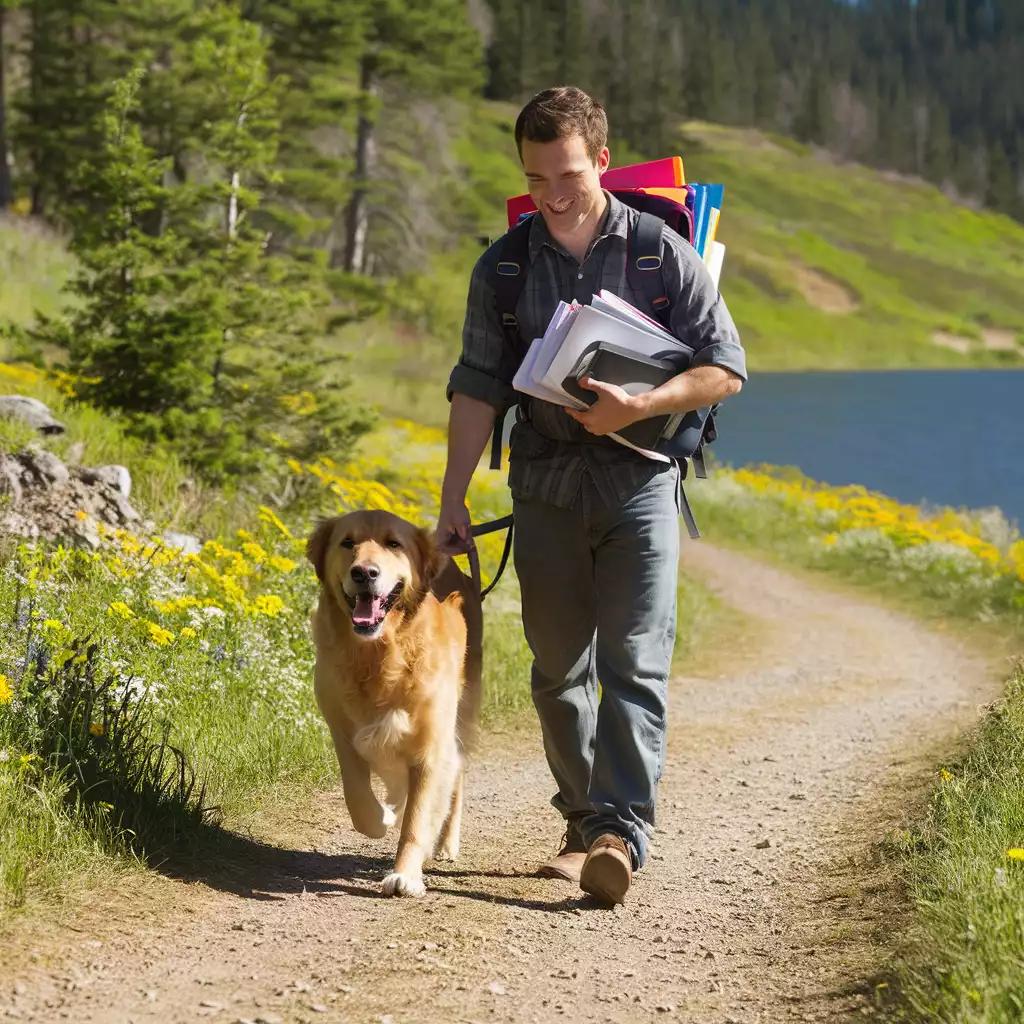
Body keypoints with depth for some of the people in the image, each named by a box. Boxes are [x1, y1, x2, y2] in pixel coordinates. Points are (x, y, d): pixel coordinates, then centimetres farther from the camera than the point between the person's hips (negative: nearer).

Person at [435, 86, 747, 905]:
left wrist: (636, 407, -15)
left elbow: (725, 370, 0)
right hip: (547, 484, 3)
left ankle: (622, 832, -16)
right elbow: (478, 389, 8)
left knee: (634, 665, -12)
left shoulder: (661, 252, -1)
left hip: (640, 479, -3)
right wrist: (453, 499, 1)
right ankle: (584, 822, 18)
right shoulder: (503, 267, 6)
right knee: (558, 668, 6)